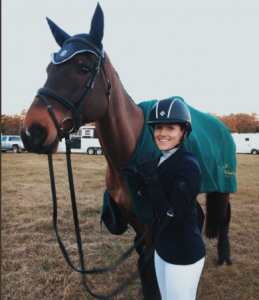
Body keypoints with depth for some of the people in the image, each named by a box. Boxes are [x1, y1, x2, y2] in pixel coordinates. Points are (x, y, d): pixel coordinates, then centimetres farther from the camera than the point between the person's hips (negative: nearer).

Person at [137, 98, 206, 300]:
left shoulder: (188, 165, -24)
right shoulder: (162, 160, 1)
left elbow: (172, 217, -27)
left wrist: (151, 177, -27)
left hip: (184, 253, -8)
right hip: (163, 247, 8)